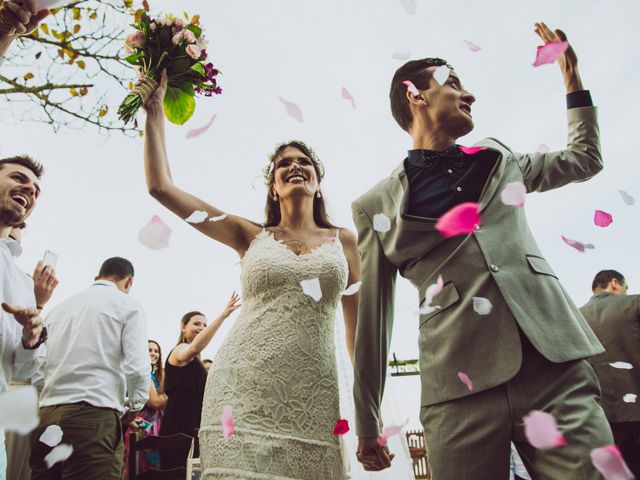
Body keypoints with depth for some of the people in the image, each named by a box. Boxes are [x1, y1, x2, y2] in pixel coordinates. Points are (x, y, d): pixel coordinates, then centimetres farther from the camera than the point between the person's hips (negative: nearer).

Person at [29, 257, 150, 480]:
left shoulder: (59, 307, 19)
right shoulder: (127, 305, 2)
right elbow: (137, 367, -8)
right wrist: (137, 405, 10)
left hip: (46, 416, 6)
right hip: (93, 416, -6)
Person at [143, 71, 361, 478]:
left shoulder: (344, 241, 13)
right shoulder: (251, 237, 12)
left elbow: (359, 328, 13)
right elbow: (161, 186, 10)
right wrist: (155, 108, 13)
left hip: (312, 394, 1)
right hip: (244, 387, 0)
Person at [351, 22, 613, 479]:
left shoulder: (499, 159, 19)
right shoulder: (377, 205, 7)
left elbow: (585, 159, 36)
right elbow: (373, 314, 8)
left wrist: (572, 76, 32)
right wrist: (367, 422, 11)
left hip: (558, 368, 3)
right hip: (462, 390, -3)